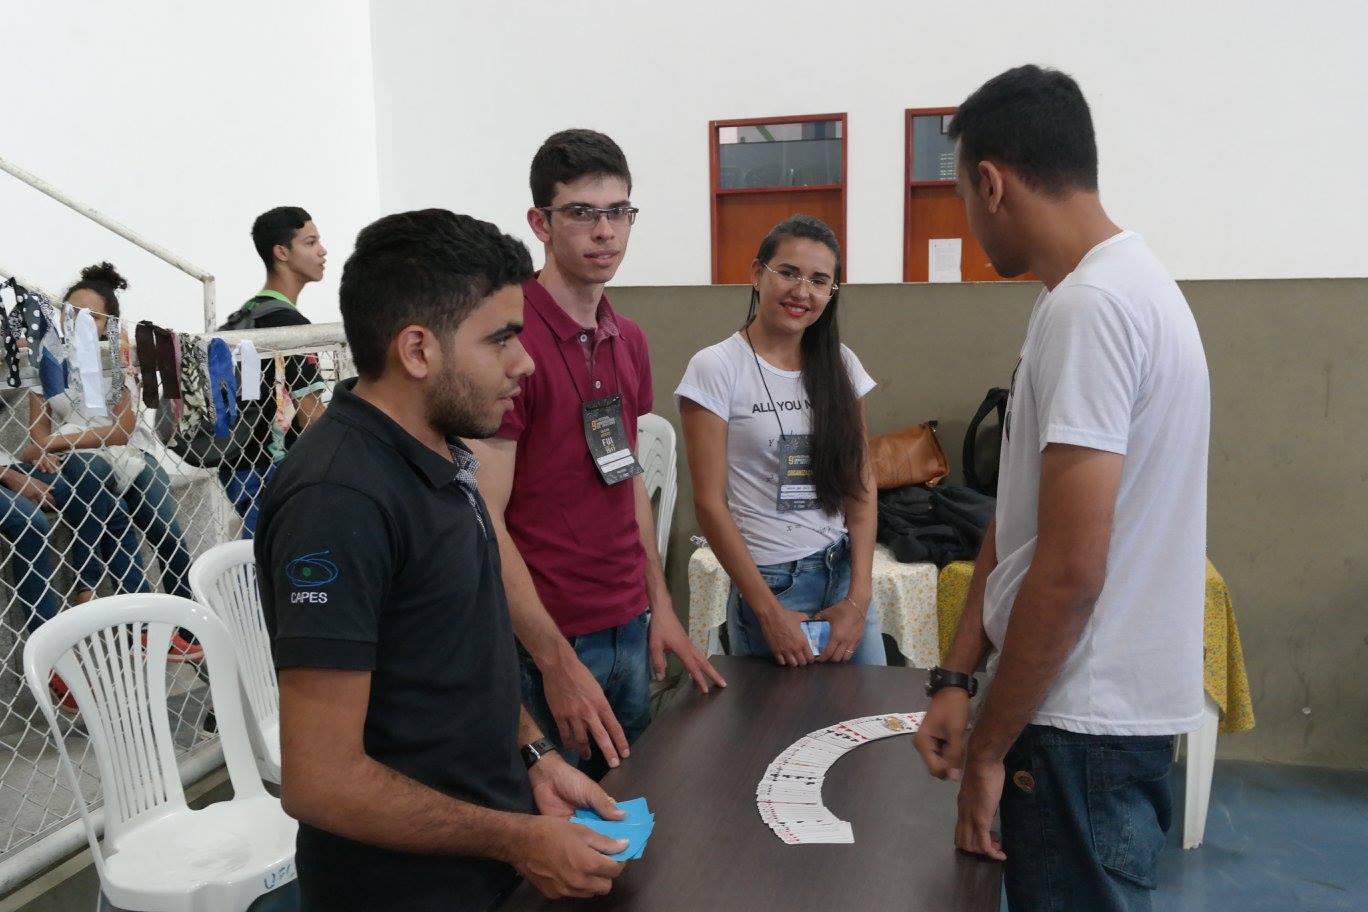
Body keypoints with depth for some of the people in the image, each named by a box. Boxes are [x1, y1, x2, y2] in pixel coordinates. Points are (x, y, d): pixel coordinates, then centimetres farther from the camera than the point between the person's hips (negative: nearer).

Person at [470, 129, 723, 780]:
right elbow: (486, 518, -18)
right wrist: (557, 661, -19)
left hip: (630, 629, 8)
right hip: (545, 640, -7)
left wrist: (660, 605, 12)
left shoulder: (629, 340, 9)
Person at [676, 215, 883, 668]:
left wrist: (858, 597, -5)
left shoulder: (840, 365, 5)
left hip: (845, 572, 5)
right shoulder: (716, 368, -10)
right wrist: (768, 611, -12)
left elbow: (861, 485, 3)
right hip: (770, 581, -4)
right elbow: (710, 503, -11)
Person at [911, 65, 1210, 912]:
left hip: (1086, 723, -9)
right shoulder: (1121, 283, 10)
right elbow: (1020, 518, 9)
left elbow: (1070, 568, -23)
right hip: (1097, 703, 9)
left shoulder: (1088, 307, -21)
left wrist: (988, 748, -12)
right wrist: (957, 676, 8)